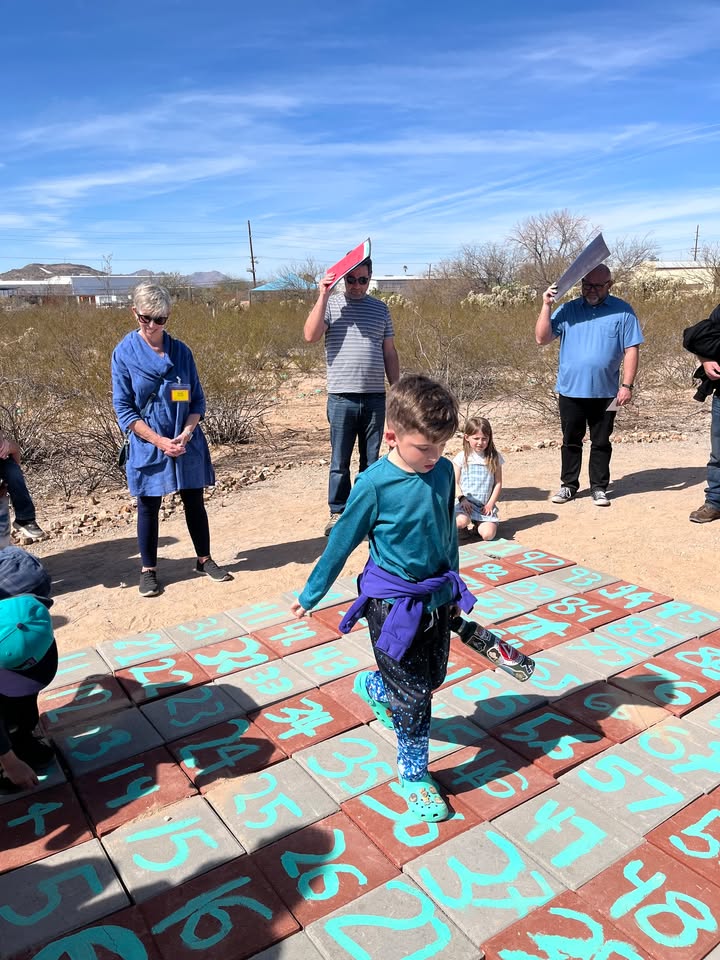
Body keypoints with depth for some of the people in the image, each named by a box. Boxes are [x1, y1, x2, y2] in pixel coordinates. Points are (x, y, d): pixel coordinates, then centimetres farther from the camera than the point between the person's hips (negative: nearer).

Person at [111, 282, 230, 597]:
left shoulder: (180, 351, 2)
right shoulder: (124, 353, -6)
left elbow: (197, 399, 4)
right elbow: (124, 408, -8)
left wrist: (186, 432, -13)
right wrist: (160, 441, -16)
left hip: (187, 444, 2)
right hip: (148, 446, -2)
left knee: (194, 502, 11)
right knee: (148, 507, 8)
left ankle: (204, 560, 27)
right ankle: (148, 569, 23)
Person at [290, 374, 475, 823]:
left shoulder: (443, 471, -5)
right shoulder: (375, 484, -21)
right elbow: (341, 543, -10)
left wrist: (452, 585, 21)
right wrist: (310, 596, 0)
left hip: (438, 597, 6)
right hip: (393, 604, -6)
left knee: (433, 679, 19)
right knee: (414, 694, 3)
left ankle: (373, 687, 49)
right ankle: (414, 774, 29)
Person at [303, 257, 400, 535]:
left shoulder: (380, 309, 11)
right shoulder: (330, 304, 3)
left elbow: (390, 353, 13)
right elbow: (311, 336, -14)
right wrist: (323, 296, -15)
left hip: (375, 397, 3)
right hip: (341, 397, -2)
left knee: (372, 460, 10)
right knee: (340, 461, 4)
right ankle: (337, 513, 16)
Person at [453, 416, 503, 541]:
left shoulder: (494, 457, 5)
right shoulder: (462, 457, 1)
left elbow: (498, 483, 5)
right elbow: (455, 482, 2)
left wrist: (490, 504, -4)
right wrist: (462, 498, -13)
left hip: (485, 505, 1)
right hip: (466, 503, -1)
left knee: (488, 535, -20)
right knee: (462, 521, -33)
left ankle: (479, 524, 16)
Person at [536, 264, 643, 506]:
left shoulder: (622, 311, -1)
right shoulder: (567, 309, 2)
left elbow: (631, 349, -2)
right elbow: (542, 338, -4)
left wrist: (627, 385, -8)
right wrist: (546, 306, -13)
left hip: (605, 392, -1)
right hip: (570, 390, 1)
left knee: (601, 442, 9)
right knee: (571, 441, 11)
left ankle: (599, 487, 20)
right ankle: (568, 485, 23)